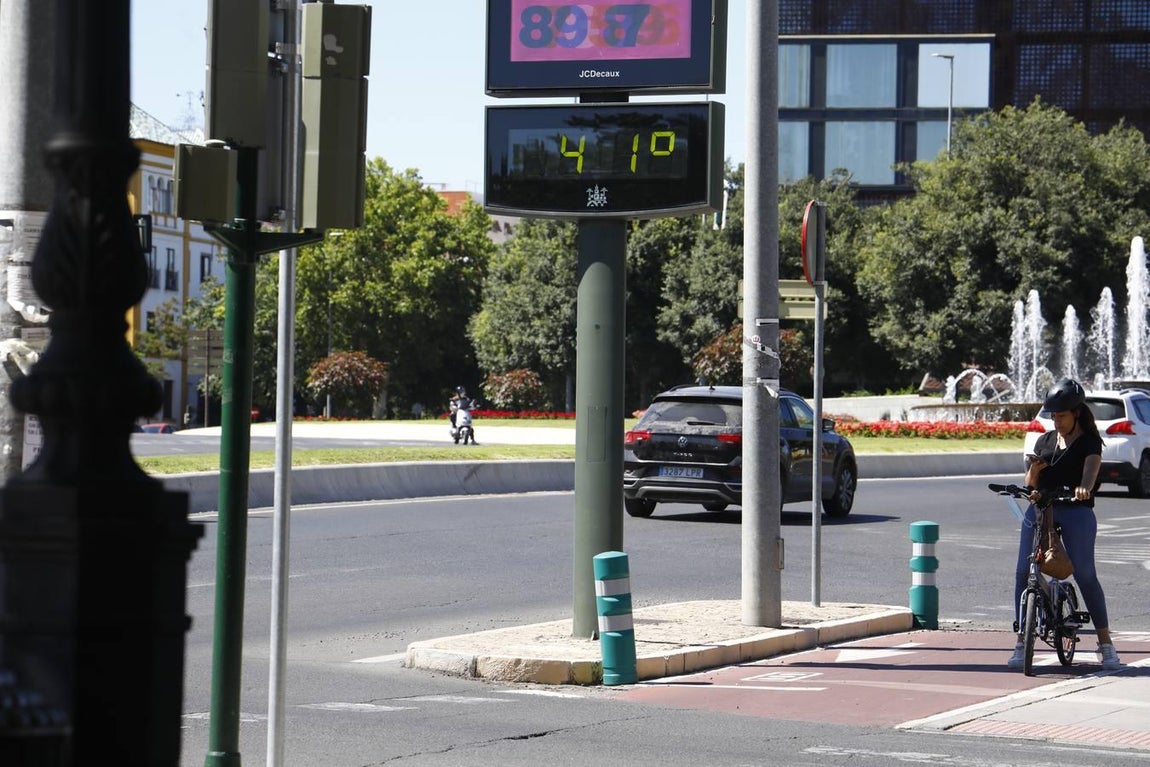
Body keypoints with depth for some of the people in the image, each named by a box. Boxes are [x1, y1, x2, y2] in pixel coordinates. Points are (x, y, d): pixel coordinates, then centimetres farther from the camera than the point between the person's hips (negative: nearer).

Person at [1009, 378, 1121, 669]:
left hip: (1076, 511, -4)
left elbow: (1091, 468, -19)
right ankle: (1021, 644, 1)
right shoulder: (1045, 441, 16)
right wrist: (1033, 471, -9)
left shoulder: (1089, 442, 3)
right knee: (1023, 573, -6)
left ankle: (1106, 645, -2)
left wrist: (1085, 487, -41)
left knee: (1085, 575, -11)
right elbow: (1030, 484, 15)